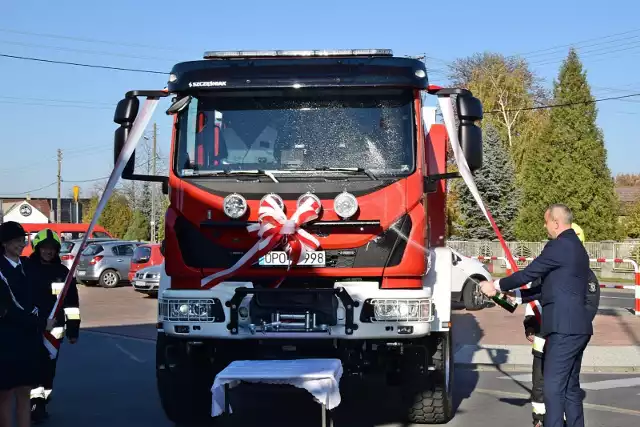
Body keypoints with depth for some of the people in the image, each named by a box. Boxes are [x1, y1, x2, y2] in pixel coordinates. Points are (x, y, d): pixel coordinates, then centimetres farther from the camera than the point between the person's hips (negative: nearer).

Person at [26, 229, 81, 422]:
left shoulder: (63, 272, 6)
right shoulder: (26, 269, 1)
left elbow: (71, 303, 7)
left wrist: (73, 329, 3)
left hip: (54, 328, 2)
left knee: (49, 368, 5)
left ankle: (41, 404, 16)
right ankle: (35, 404, -4)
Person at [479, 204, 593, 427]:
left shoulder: (559, 245, -12)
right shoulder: (576, 247, 19)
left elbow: (529, 273, -11)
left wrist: (496, 286, 2)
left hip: (564, 328, -10)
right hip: (577, 327, 10)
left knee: (553, 387, -9)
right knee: (570, 387, 15)